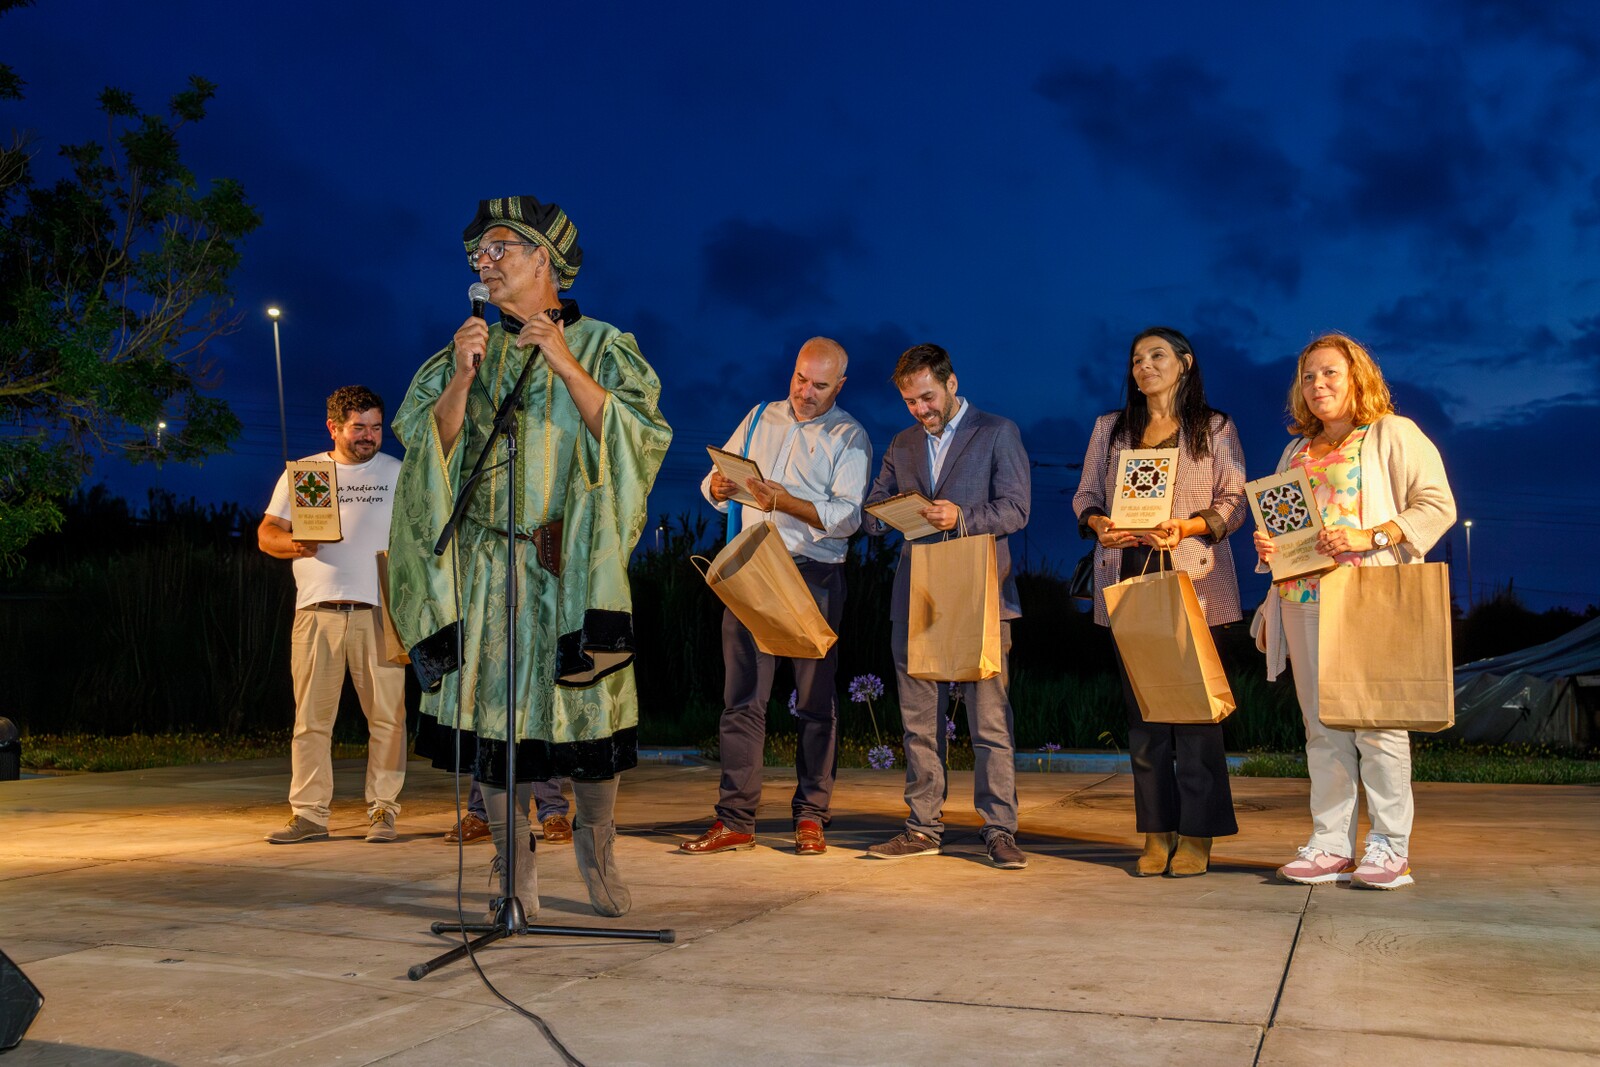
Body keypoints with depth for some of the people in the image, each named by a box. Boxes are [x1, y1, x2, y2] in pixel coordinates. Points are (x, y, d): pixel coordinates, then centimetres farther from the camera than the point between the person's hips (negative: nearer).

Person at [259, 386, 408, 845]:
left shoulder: (399, 474, 11)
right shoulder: (299, 474, 14)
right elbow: (267, 533, 12)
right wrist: (295, 543, -10)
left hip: (379, 612, -1)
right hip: (317, 612, 1)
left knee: (387, 716, -3)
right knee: (311, 718, 2)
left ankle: (383, 810, 4)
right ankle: (309, 814, 7)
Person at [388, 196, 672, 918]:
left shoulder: (600, 347, 6)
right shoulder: (466, 352, 13)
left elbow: (637, 434, -8)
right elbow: (429, 447, 6)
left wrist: (566, 366, -15)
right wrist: (462, 380, -9)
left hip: (574, 559, -2)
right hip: (485, 560, 2)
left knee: (589, 707, -3)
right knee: (491, 708, -1)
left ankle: (596, 845, 20)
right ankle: (513, 866, 12)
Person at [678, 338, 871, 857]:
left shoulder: (850, 438, 3)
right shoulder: (760, 418, 16)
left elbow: (847, 515, -10)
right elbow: (714, 482, 14)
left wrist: (787, 503, -24)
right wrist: (718, 487, -10)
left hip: (813, 576, -3)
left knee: (815, 700, 1)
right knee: (742, 698, 1)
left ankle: (810, 817, 11)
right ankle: (735, 820, 4)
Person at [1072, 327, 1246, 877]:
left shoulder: (1215, 428, 8)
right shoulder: (1110, 427, 17)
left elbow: (1233, 502, 1)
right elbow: (1086, 494, 14)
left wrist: (1185, 527, -16)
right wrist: (1100, 524, -8)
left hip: (1193, 583, -3)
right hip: (1127, 579, 3)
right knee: (1141, 708, 2)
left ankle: (1196, 837, 1)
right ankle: (1156, 834, 7)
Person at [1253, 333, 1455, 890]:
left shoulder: (1394, 435, 3)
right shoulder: (1298, 451, 22)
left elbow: (1437, 505, -5)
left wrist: (1370, 537, -17)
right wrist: (1267, 545, 5)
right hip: (1304, 601, 6)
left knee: (1377, 722, -7)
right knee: (1322, 726, 4)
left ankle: (1390, 847, 0)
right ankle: (1331, 845, 8)